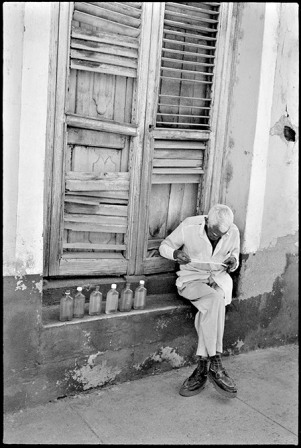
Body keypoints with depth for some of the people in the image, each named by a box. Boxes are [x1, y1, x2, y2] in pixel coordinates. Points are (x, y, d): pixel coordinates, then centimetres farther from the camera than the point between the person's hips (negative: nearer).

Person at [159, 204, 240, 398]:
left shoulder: (233, 232, -3)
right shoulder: (189, 227, -13)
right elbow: (164, 247, -3)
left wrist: (233, 262, -10)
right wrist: (176, 253, -25)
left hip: (219, 278, 3)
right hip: (192, 279, -2)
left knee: (210, 309, -31)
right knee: (215, 300, -34)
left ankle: (202, 370, -24)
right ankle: (215, 365, -27)